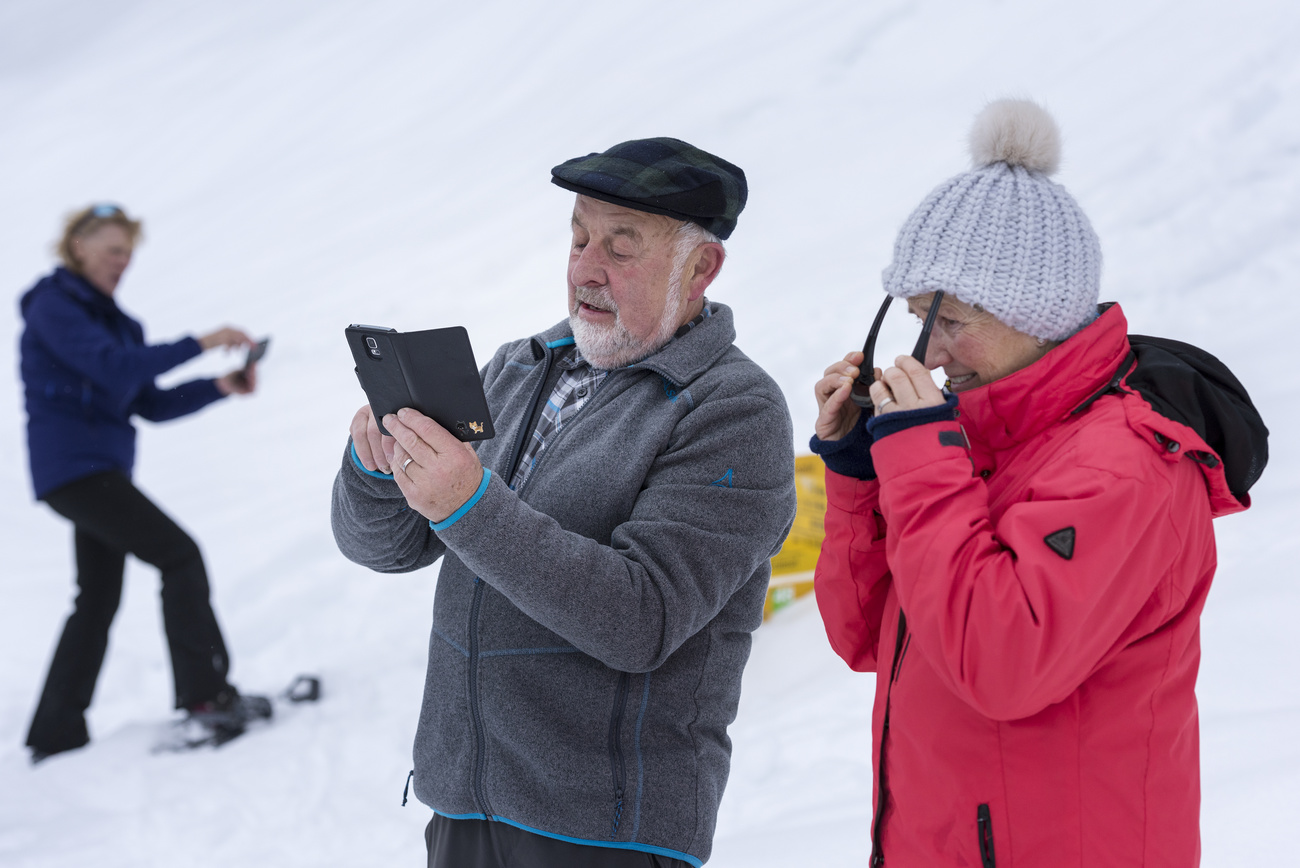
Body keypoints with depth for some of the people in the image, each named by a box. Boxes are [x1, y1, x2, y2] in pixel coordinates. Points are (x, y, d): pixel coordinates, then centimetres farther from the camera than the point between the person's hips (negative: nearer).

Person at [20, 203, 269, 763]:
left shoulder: (112, 320, 18)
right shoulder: (54, 306, -8)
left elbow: (151, 405, 14)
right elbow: (112, 366, -22)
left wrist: (220, 387, -1)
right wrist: (199, 345, -24)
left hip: (102, 469, 9)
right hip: (71, 462, -9)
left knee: (99, 600, 10)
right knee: (179, 555, -14)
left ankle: (56, 735, 15)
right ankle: (206, 694, -14)